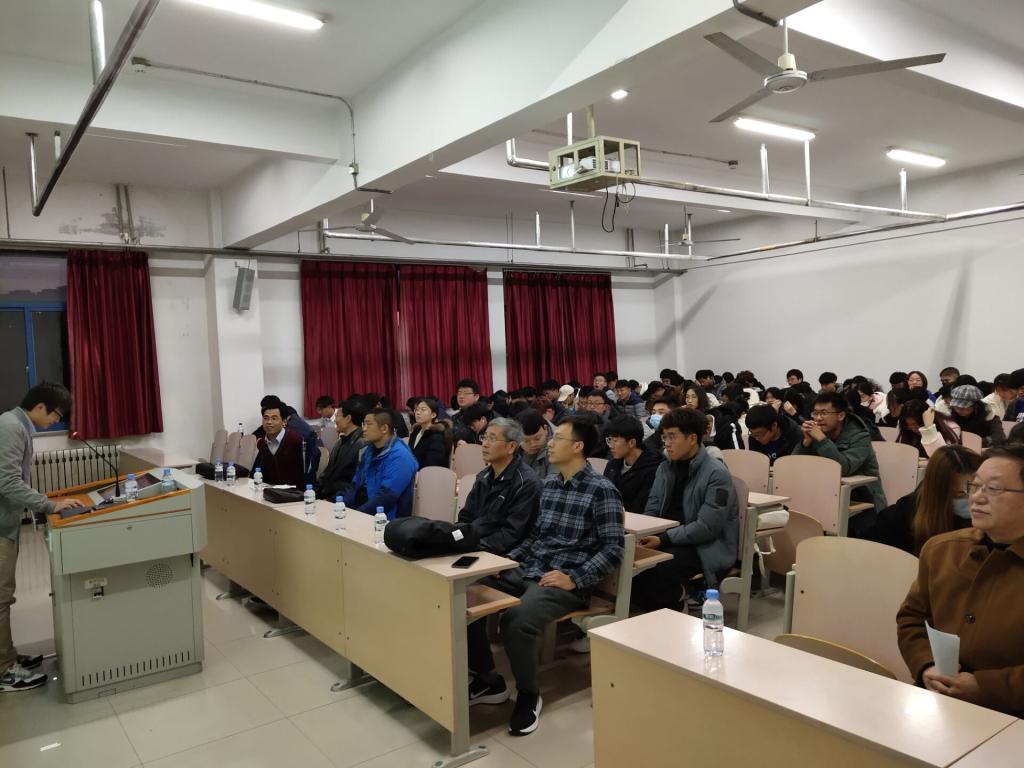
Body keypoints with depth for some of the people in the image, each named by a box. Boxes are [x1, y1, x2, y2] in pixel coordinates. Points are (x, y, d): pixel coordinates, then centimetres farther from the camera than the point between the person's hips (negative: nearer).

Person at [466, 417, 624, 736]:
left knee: (516, 620, -34)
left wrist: (575, 579, -20)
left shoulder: (602, 491, -9)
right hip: (526, 570, 8)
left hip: (565, 583, -7)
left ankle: (529, 695, -5)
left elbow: (614, 549, -13)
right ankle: (489, 681, 7)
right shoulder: (548, 484, 13)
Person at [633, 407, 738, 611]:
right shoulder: (665, 468, 9)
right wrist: (643, 534, -11)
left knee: (660, 571, -32)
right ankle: (649, 613, -1)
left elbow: (707, 528, -19)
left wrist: (664, 539, -23)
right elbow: (652, 509, 10)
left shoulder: (716, 474, -14)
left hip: (706, 546, -6)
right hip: (669, 539, 6)